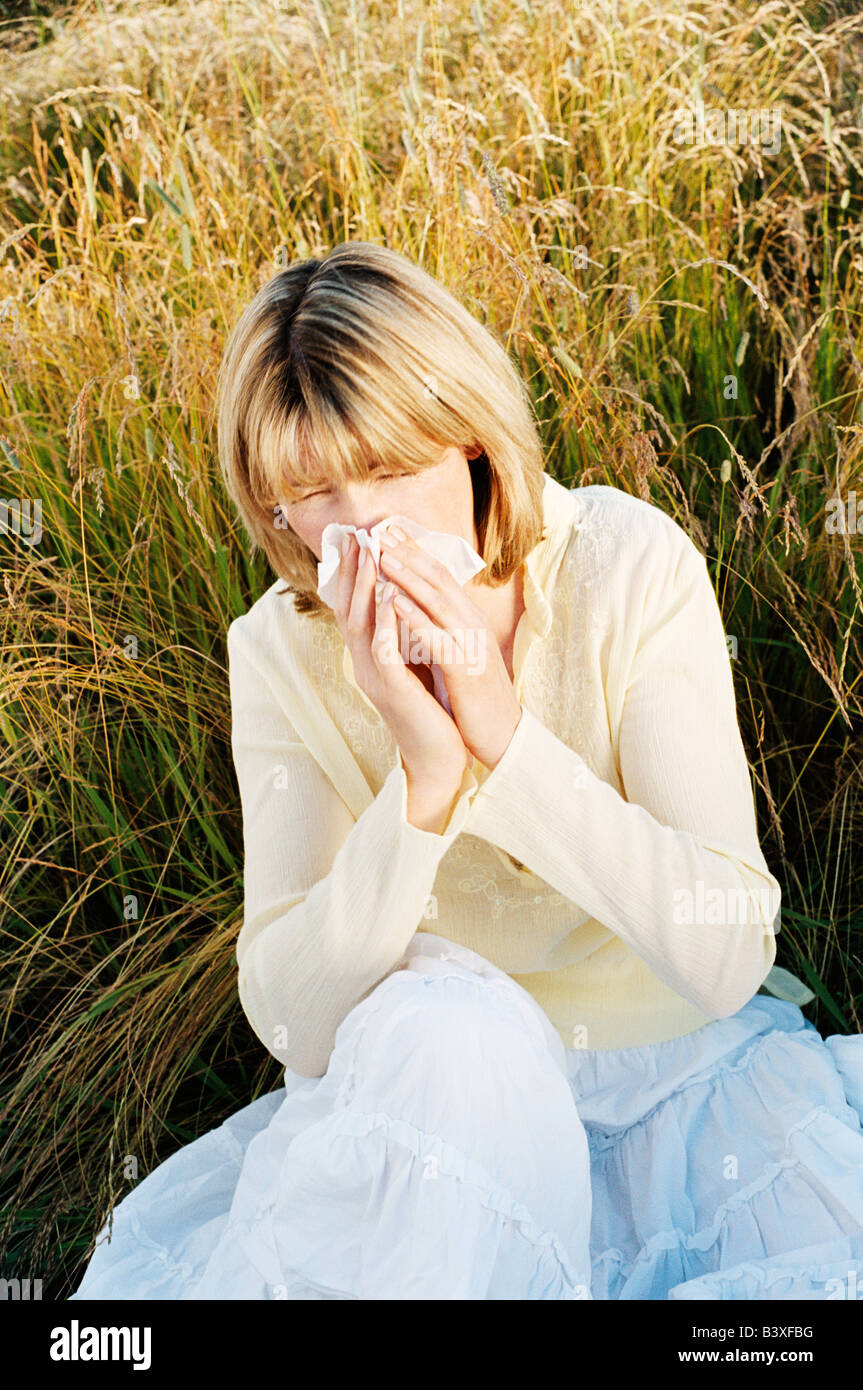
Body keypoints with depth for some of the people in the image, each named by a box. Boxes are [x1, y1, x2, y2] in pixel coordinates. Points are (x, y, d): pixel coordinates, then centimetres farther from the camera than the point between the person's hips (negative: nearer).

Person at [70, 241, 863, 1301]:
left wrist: (507, 730, -29)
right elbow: (291, 1022, -16)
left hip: (682, 1073, 0)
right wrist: (425, 780, -29)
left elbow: (730, 958, -19)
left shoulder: (631, 567, -13)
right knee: (440, 1015, -32)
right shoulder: (281, 655, -8)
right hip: (432, 1089, 1)